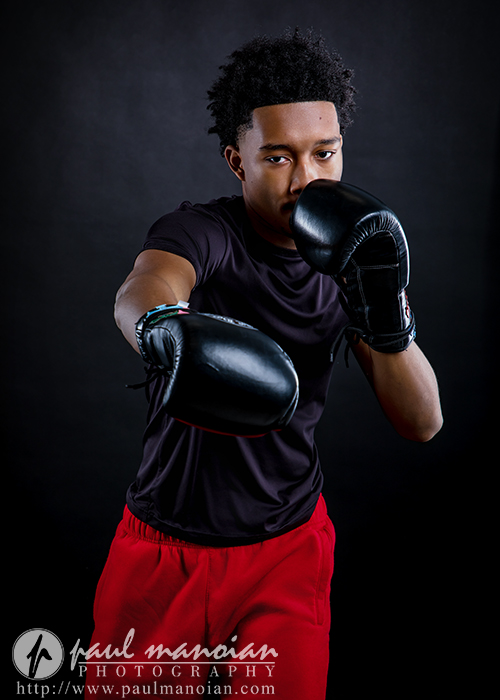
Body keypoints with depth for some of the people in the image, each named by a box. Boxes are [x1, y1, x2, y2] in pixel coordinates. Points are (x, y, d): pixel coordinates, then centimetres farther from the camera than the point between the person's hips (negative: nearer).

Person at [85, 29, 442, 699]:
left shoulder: (349, 258, -3)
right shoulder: (204, 230, -15)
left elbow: (423, 423, -7)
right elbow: (142, 289, -40)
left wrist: (386, 317, -25)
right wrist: (170, 328, -63)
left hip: (287, 550, 2)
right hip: (162, 548, -2)